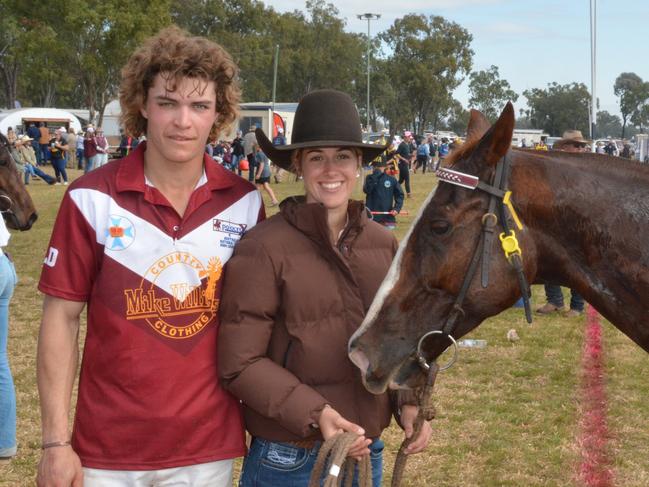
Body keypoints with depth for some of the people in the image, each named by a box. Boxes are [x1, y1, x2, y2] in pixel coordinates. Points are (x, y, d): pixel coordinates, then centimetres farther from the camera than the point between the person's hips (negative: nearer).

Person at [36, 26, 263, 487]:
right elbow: (62, 317, -5)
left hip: (210, 447, 2)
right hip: (108, 450, -1)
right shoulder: (93, 198, -9)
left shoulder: (245, 202, -2)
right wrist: (56, 442, -8)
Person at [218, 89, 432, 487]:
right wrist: (315, 414, -23)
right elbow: (241, 363, -14)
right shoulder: (264, 248, -13)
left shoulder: (384, 243, 2)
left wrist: (410, 402, -5)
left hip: (368, 451, 5)